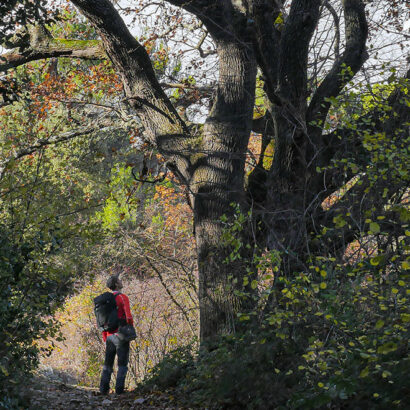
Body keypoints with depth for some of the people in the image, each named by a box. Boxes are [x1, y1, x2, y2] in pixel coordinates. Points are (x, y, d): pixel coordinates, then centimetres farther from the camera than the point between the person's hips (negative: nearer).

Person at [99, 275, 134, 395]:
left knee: (108, 363, 12)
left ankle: (103, 389, 9)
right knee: (122, 363, -1)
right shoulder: (122, 297, -8)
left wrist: (105, 339, 19)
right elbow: (128, 316, -19)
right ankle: (119, 389, -5)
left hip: (110, 336, 6)